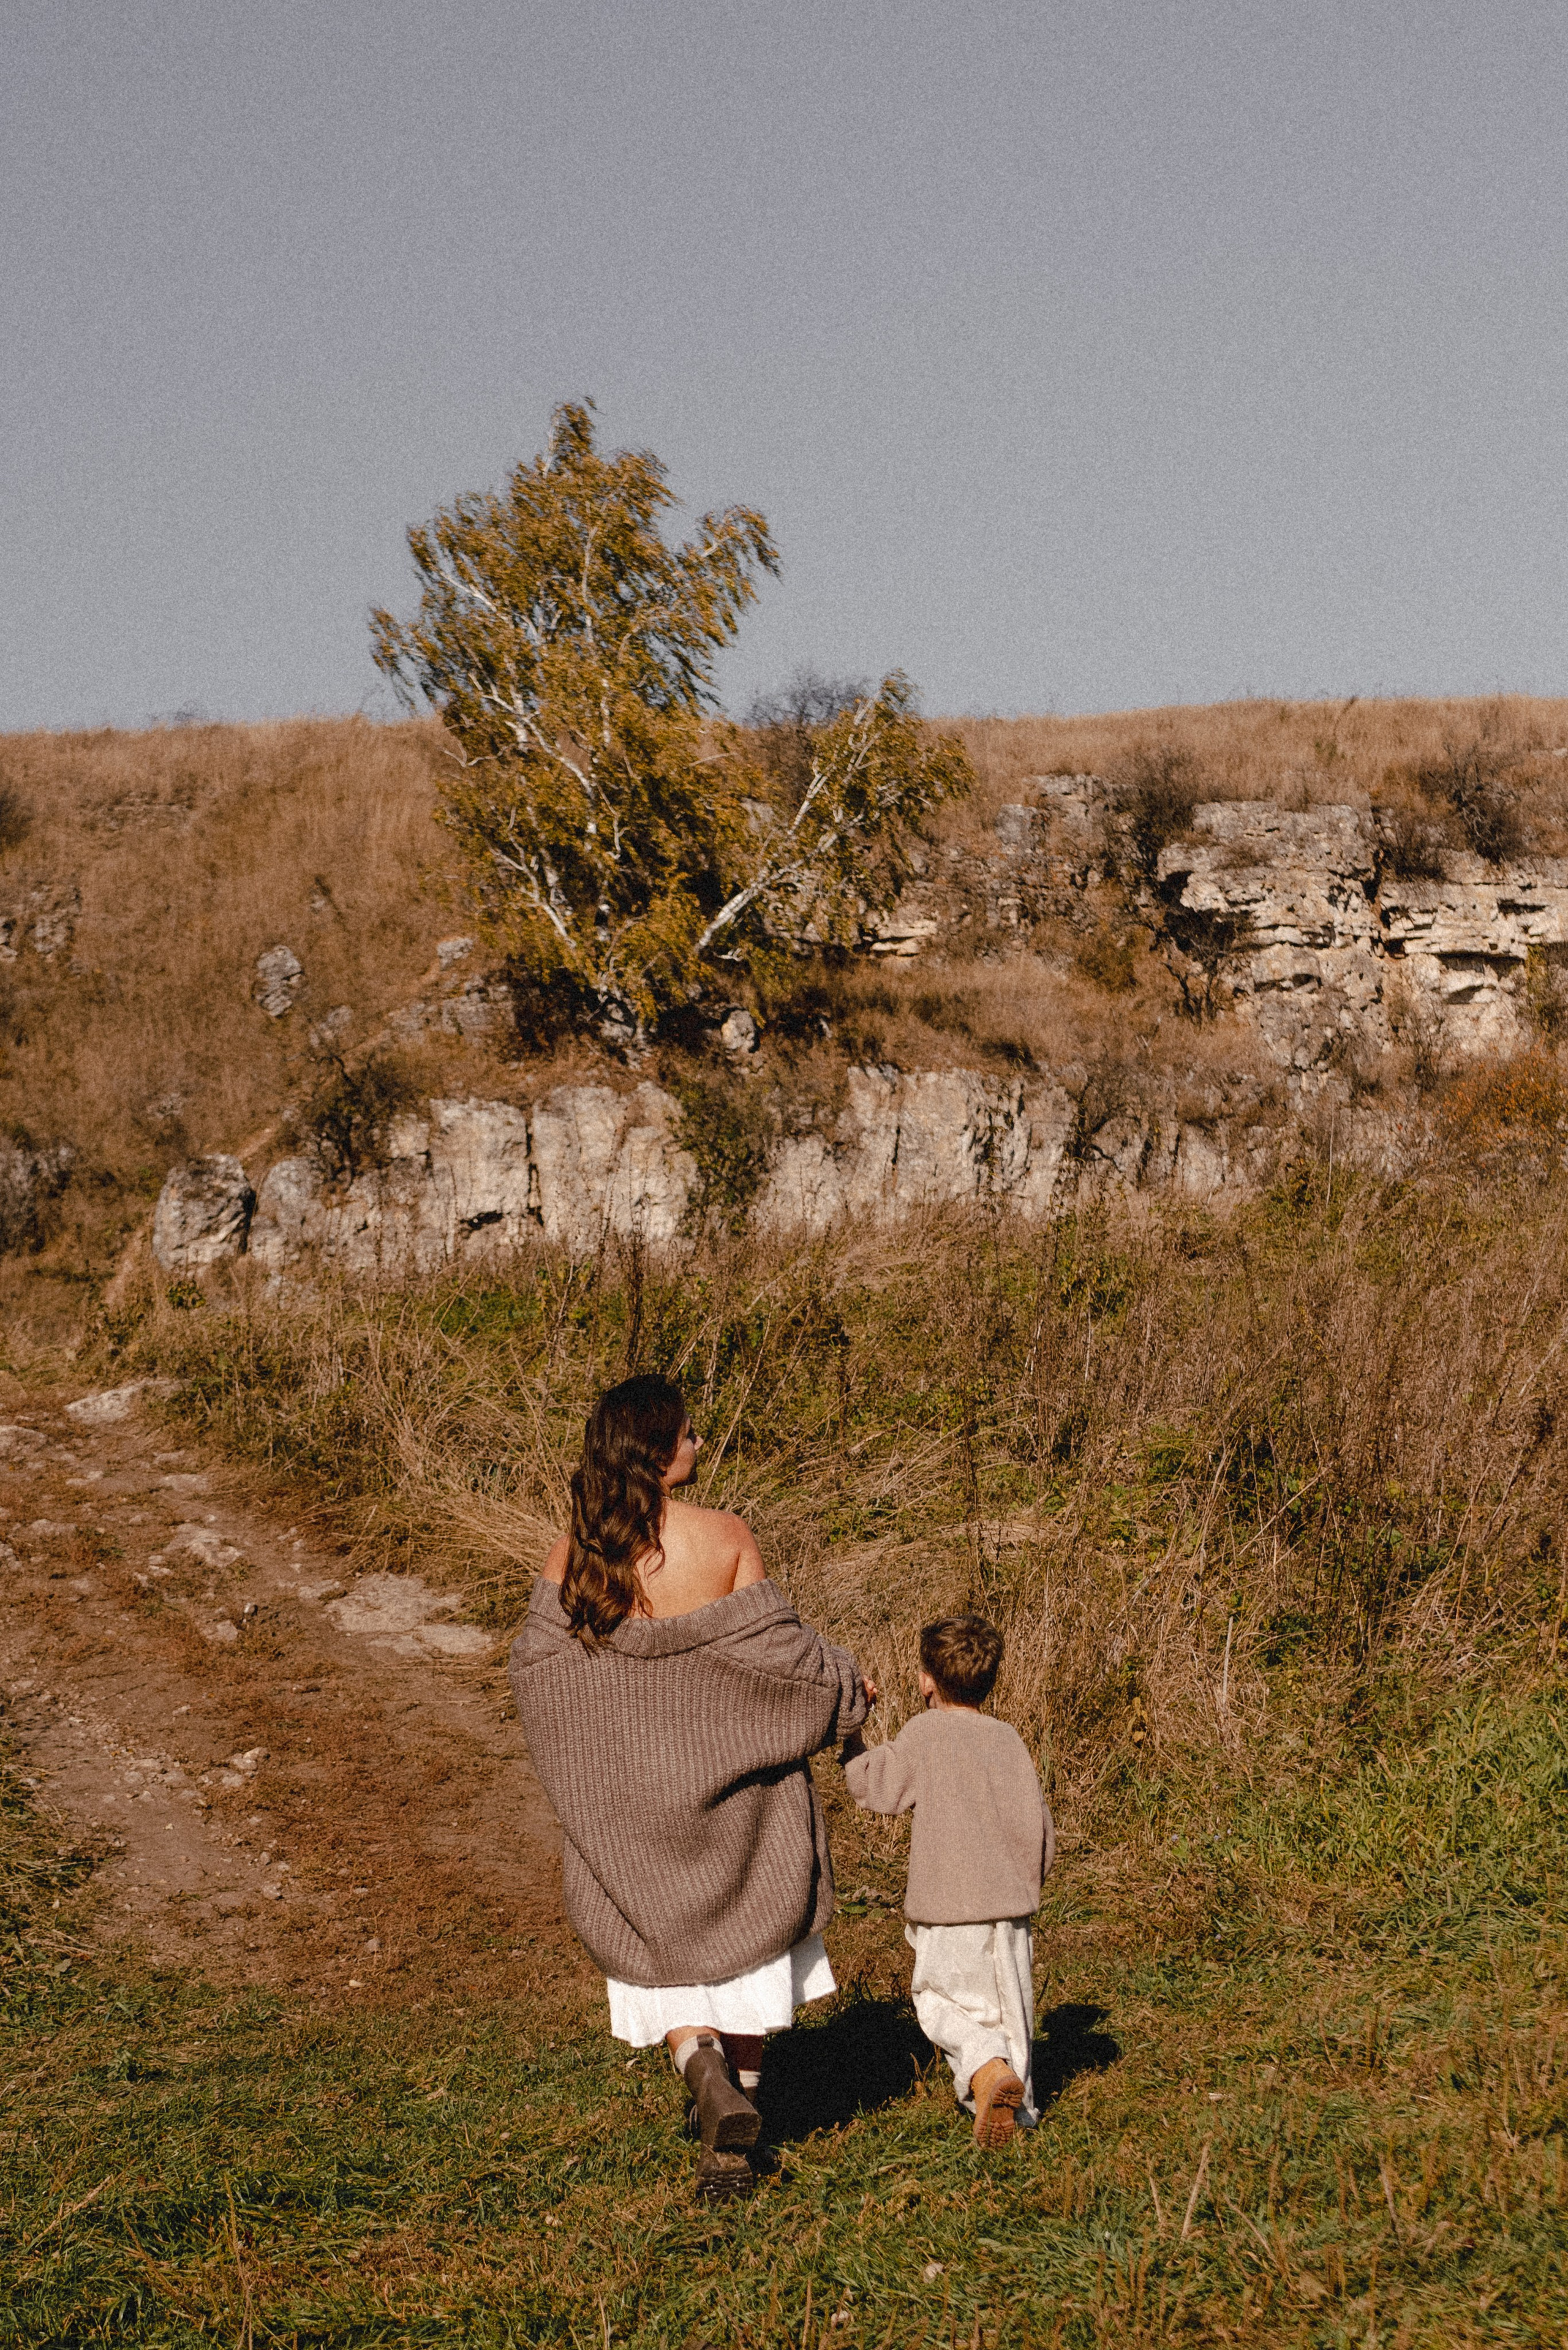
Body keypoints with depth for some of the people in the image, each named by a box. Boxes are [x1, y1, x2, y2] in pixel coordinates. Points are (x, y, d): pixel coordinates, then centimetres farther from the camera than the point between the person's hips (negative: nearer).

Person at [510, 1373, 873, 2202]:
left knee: (659, 1950, 12)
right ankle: (739, 2104, 24)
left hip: (625, 1797, 1)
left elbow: (534, 1665, -4)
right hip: (726, 1768, -1)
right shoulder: (725, 1538, -14)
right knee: (744, 1937, 17)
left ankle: (707, 2075, -14)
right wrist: (847, 1686, 7)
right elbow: (776, 1648, -12)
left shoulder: (573, 1555, -9)